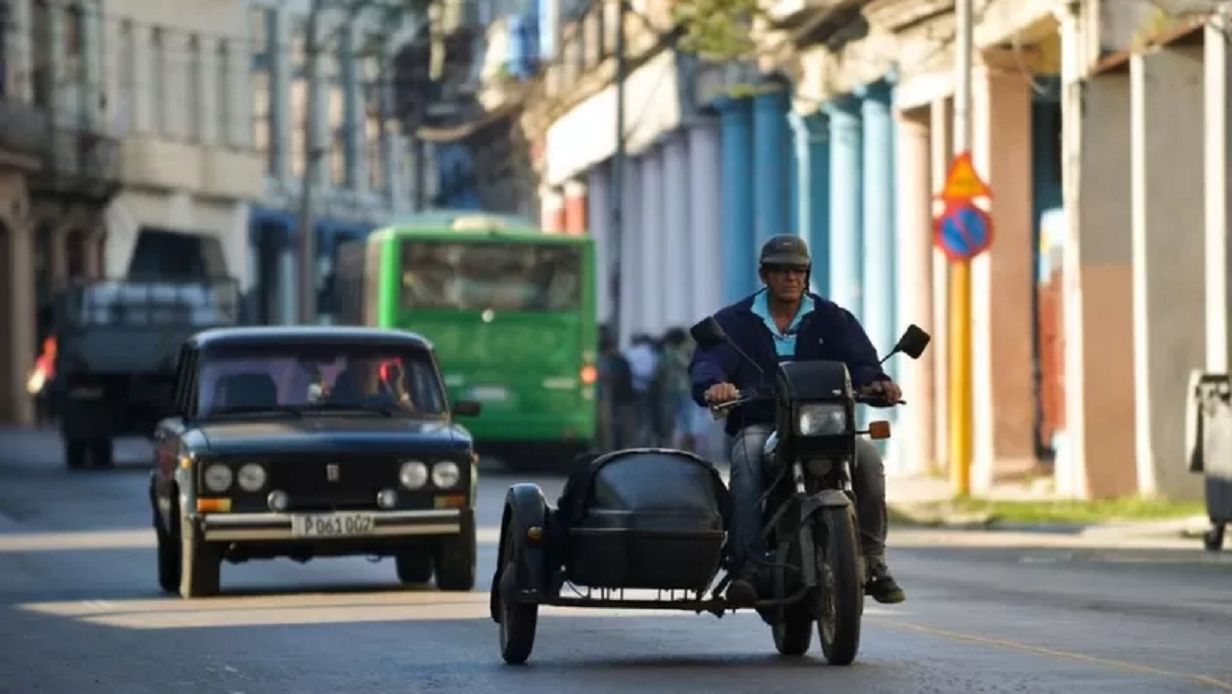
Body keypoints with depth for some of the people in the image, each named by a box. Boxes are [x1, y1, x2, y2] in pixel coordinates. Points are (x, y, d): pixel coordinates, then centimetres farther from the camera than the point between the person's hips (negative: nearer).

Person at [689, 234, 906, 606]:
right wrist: (714, 384, -33)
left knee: (867, 456, -27)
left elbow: (858, 359, -1)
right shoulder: (734, 321, 9)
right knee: (747, 457, -36)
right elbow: (707, 360, -8)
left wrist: (874, 381, -26)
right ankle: (749, 564, -43)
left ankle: (872, 561, -17)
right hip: (759, 424, -1)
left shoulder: (832, 319, 13)